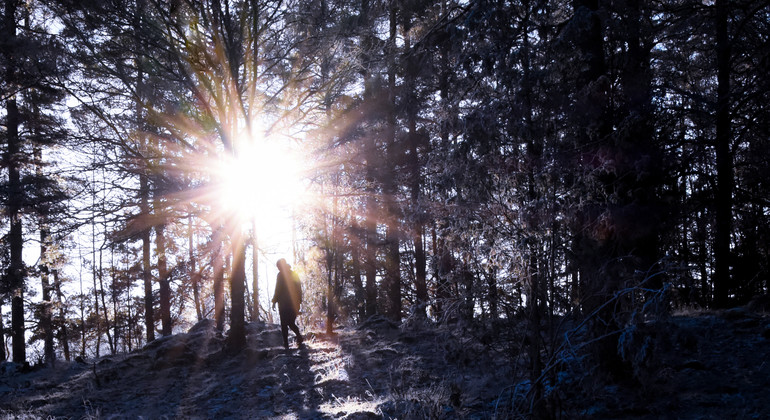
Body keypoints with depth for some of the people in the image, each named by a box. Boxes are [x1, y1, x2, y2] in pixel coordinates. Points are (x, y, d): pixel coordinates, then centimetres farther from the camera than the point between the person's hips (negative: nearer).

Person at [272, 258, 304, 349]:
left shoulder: (281, 275, -5)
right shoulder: (294, 274, 12)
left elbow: (278, 289, -10)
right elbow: (299, 289, 13)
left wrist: (274, 301, -3)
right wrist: (299, 302, 17)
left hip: (284, 304, -5)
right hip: (294, 303, 5)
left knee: (284, 324, 1)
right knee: (291, 322, 15)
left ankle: (286, 343, -6)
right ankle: (298, 335, -9)